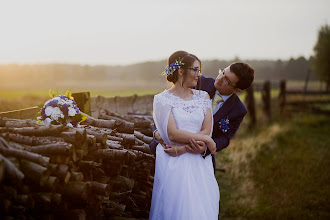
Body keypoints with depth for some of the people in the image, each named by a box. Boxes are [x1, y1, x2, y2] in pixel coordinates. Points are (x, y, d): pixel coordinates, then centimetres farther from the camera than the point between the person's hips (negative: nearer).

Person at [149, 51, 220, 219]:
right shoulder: (163, 99, -2)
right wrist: (205, 139, -10)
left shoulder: (203, 97, 11)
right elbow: (172, 134, -12)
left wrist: (182, 149, -12)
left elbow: (207, 130, 0)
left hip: (199, 162, 4)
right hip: (173, 165, -4)